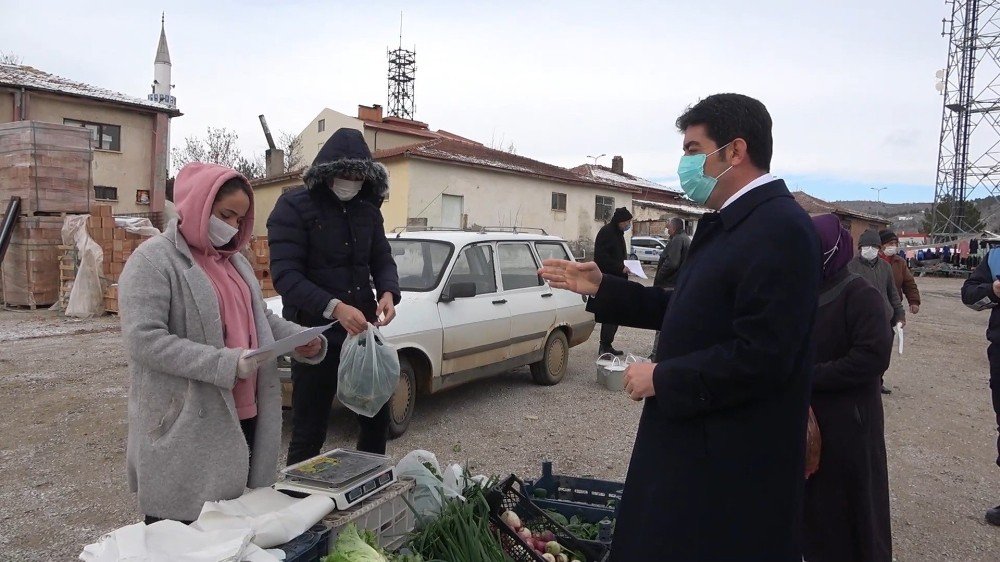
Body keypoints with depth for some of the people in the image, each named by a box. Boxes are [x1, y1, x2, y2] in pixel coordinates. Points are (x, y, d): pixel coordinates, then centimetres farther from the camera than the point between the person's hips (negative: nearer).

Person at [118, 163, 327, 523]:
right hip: (184, 430, -7)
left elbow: (262, 319, 20)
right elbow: (143, 339, -20)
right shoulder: (153, 260, -10)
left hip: (244, 417, 8)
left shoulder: (235, 260, 16)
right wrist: (225, 364, -25)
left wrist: (304, 339, 0)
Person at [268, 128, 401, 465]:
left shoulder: (367, 209, 8)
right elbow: (285, 275, -18)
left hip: (363, 329, 6)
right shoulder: (293, 207, -10)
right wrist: (334, 308, -31)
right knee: (309, 430, 6)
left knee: (377, 418, 17)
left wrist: (389, 293, -11)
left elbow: (382, 259, 12)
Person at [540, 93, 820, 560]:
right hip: (692, 443, 9)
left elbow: (761, 356, -27)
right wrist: (601, 289, 8)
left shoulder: (780, 229, -21)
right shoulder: (726, 224, 10)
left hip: (735, 465, -9)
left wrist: (662, 378, -17)